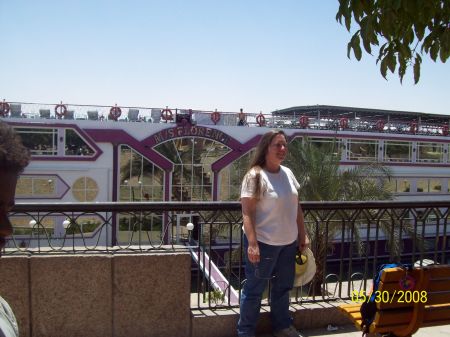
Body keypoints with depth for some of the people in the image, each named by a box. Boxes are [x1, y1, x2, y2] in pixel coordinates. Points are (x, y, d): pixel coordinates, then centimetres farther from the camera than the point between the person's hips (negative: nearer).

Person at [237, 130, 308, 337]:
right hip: (263, 243, -7)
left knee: (283, 287, 21)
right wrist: (252, 243, -25)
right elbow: (247, 213, -19)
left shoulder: (288, 173, 6)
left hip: (288, 242, 7)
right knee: (254, 290, 7)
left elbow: (296, 207, 13)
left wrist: (302, 235, 12)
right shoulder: (255, 175, -15)